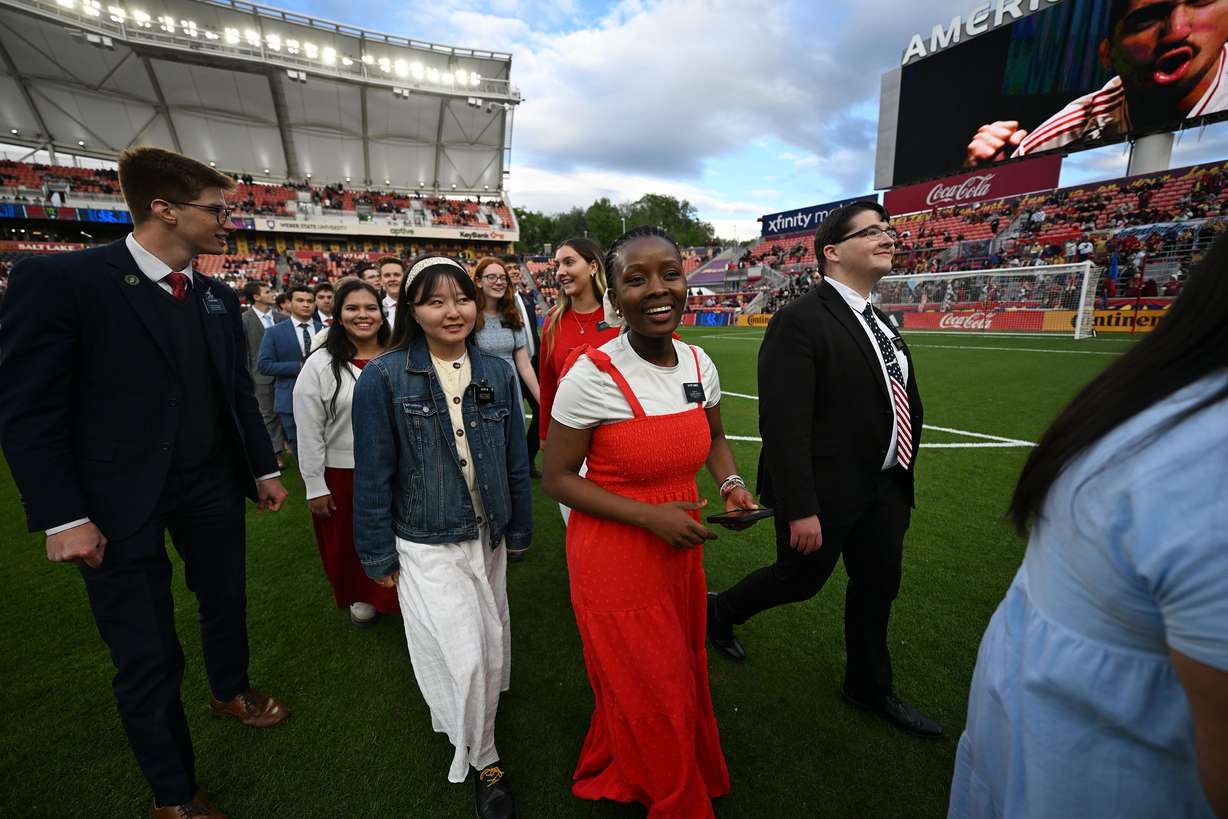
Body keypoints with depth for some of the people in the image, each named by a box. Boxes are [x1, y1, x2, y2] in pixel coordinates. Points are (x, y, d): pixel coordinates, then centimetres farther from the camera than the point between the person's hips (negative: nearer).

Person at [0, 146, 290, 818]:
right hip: (121, 502, -5)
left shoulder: (219, 298, 4)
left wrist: (264, 468, 10)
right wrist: (62, 517, -15)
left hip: (213, 486, 5)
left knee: (226, 602, 23)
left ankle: (230, 691, 52)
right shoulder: (60, 278, -13)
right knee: (146, 656, 9)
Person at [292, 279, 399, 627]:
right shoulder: (320, 365, -8)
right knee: (349, 544, 15)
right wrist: (315, 487, -6)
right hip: (341, 474, -1)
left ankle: (395, 595, 37)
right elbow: (309, 433, -6)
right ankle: (361, 597, 42)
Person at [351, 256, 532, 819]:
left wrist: (519, 529, 9)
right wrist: (379, 556, -3)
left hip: (488, 538, 4)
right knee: (464, 658, -3)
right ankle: (482, 758, 27)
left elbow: (516, 459, 4)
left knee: (490, 649, 18)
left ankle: (477, 737, 50)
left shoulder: (497, 372, -3)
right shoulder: (383, 378, -12)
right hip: (426, 546, -4)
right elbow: (373, 475, -7)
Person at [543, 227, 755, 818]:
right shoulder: (591, 374, -22)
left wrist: (730, 482, -8)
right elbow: (556, 479, -15)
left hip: (682, 553, 6)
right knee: (648, 697, 14)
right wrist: (648, 516, -22)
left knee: (684, 678, 26)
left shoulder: (700, 364, -5)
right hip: (615, 561, -6)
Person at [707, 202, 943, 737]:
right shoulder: (799, 322, -20)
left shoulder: (880, 323, 9)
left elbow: (902, 401, 12)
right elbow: (784, 426, -25)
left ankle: (869, 687, 44)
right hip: (827, 492, -8)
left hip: (884, 490, 8)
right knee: (801, 579, 11)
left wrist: (901, 479, 10)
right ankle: (720, 613, 40)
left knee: (877, 587, 20)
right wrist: (799, 509, -24)